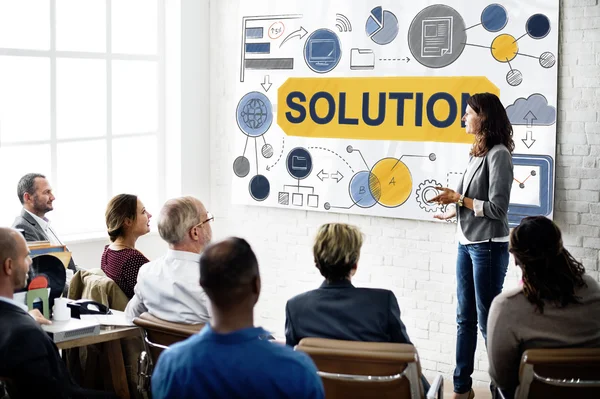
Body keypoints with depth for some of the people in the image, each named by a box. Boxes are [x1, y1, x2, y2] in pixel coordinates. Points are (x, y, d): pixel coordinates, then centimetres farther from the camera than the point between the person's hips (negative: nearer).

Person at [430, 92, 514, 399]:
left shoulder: (498, 154, -14)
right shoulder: (477, 153, 9)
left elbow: (497, 208, -16)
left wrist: (458, 198, -13)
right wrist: (453, 211, 15)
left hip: (488, 246, -8)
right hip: (466, 243, 8)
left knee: (488, 320, -1)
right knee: (464, 318, 12)